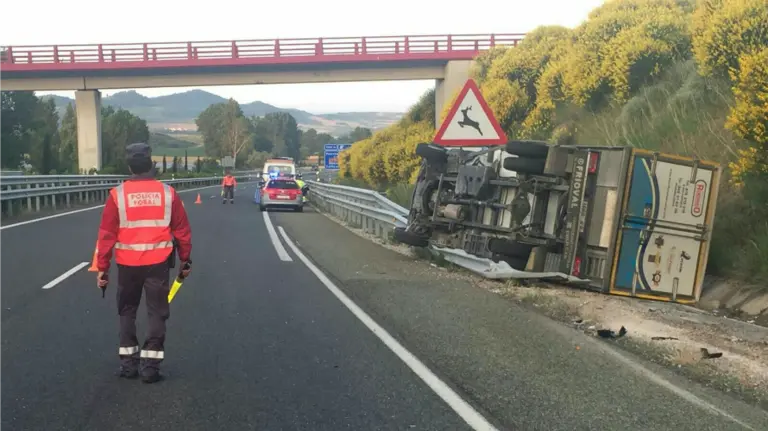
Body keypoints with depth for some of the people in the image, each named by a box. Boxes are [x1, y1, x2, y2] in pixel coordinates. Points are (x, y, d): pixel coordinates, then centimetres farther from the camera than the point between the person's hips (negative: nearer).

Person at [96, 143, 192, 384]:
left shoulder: (118, 194, -6)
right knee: (157, 313, 9)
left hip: (128, 264, 0)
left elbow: (106, 235, -5)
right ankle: (150, 366, 7)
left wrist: (102, 268, 3)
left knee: (127, 312, 18)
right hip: (158, 263, 0)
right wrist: (185, 260, 13)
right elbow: (182, 231, 1)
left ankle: (128, 363, 20)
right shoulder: (167, 193, -3)